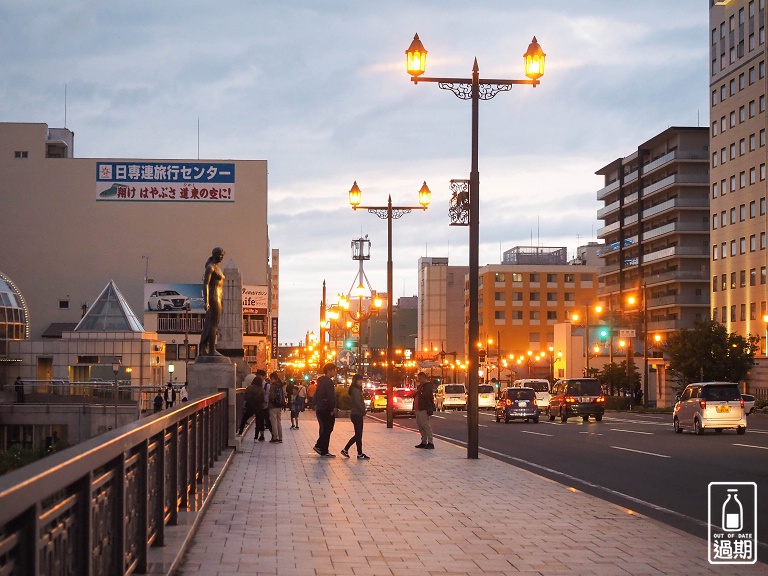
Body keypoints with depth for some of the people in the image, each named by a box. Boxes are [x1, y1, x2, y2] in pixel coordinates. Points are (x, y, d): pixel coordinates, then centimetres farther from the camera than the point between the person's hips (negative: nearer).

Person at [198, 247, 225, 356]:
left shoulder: (217, 268, 21)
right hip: (213, 298, -10)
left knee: (208, 325, 7)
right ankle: (212, 350, -10)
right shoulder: (210, 267, -10)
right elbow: (205, 285, -17)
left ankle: (202, 350, 6)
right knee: (213, 324, -10)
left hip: (216, 299, 10)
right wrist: (206, 302, -23)